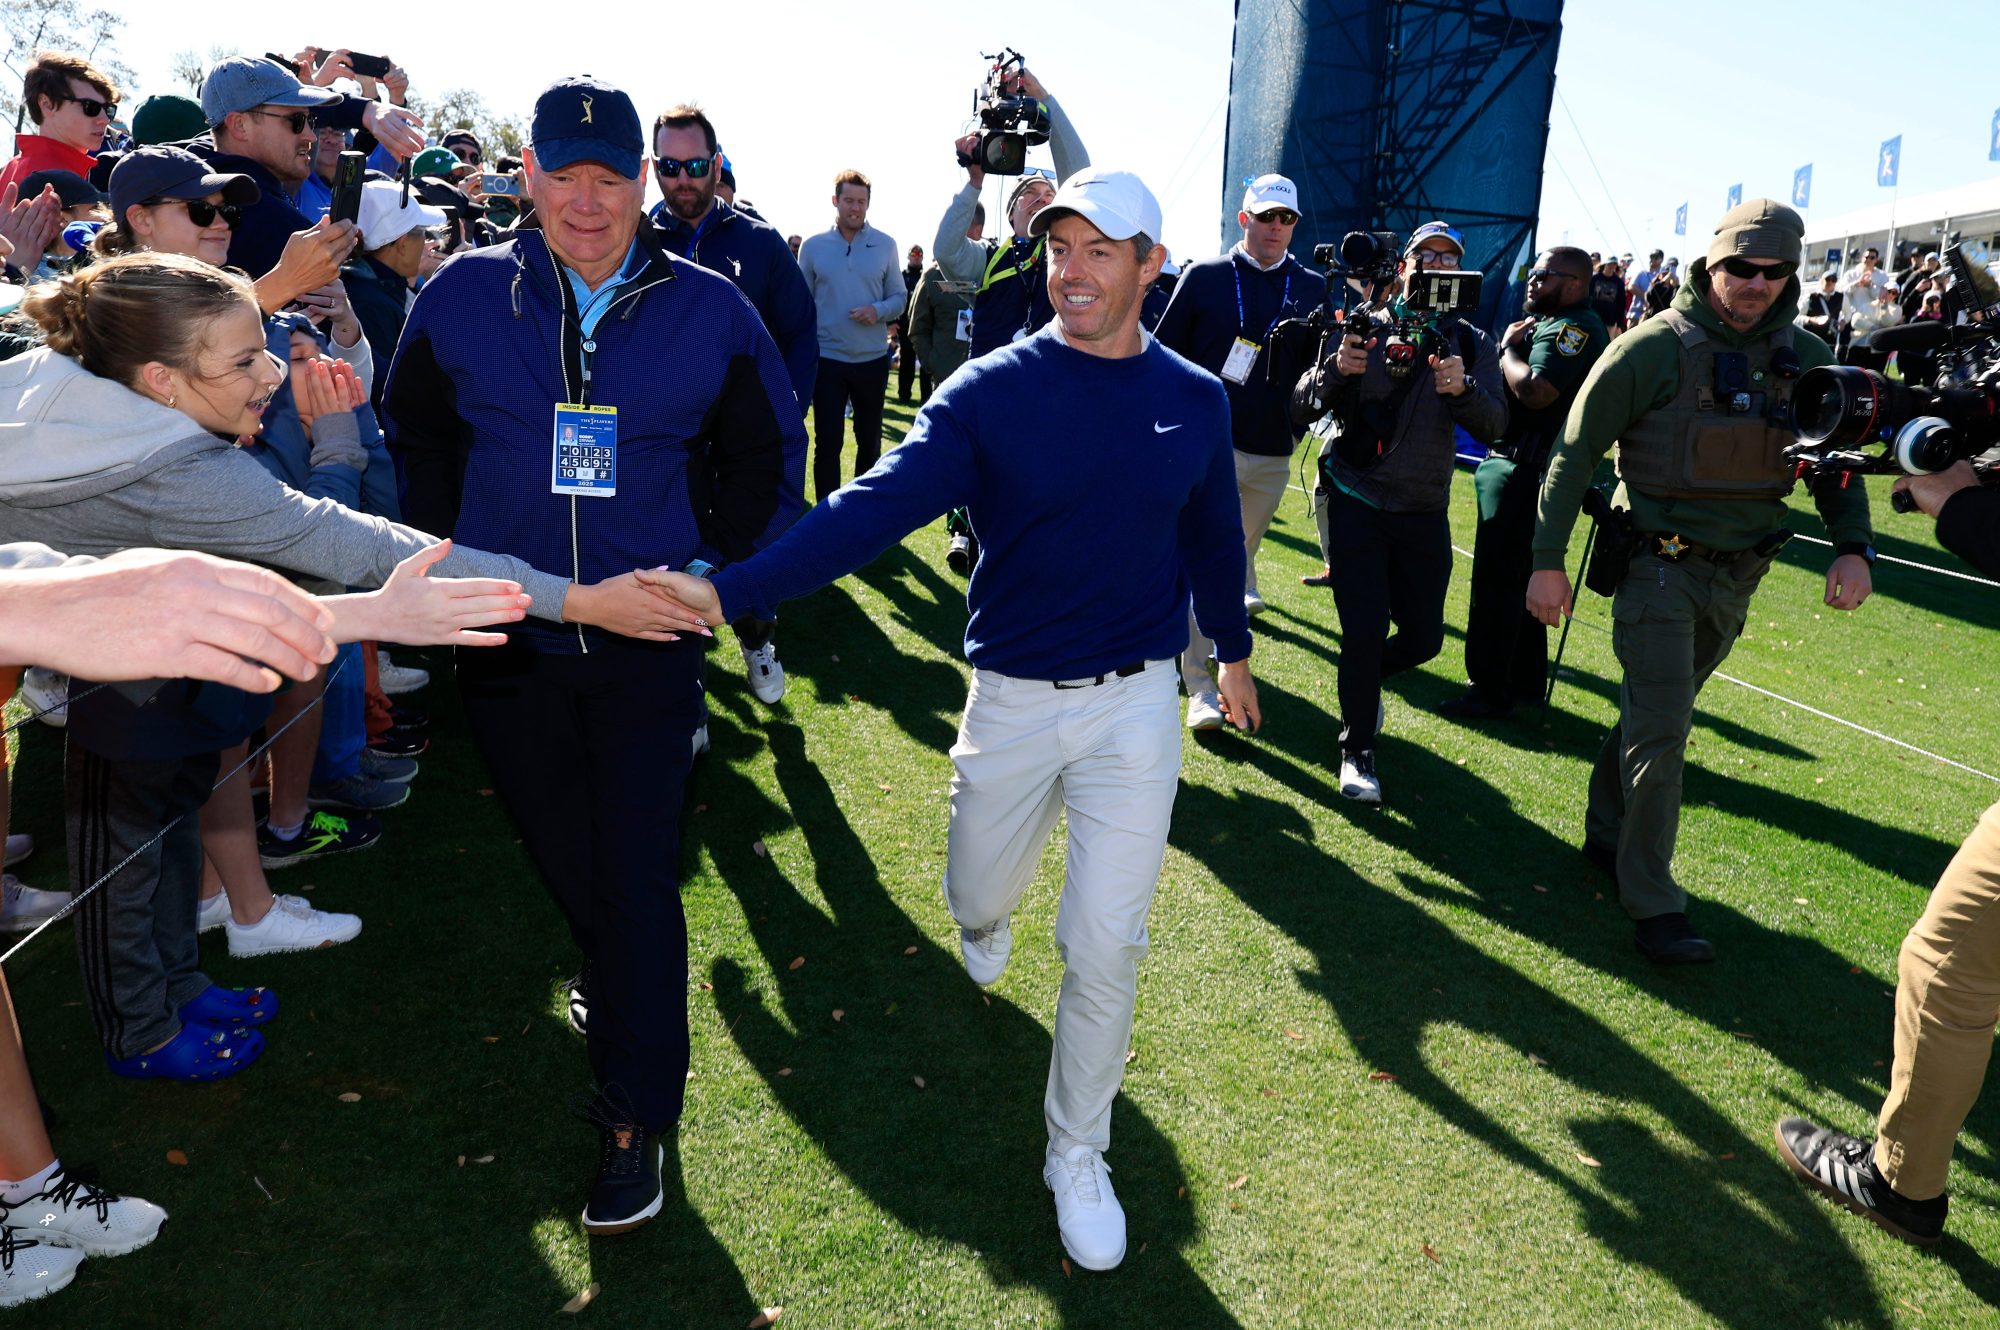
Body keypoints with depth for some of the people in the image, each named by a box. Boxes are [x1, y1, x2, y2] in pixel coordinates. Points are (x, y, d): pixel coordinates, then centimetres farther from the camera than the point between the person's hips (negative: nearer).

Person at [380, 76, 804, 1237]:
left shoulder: (710, 311, -3)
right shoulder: (463, 294, -1)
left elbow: (767, 456, 6)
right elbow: (416, 436, 13)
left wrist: (713, 569, -2)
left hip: (647, 639, -2)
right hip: (506, 640, 2)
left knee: (638, 875, 0)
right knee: (563, 858, 18)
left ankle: (640, 1115, 13)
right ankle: (617, 985, 47)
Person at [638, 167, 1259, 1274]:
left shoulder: (1194, 400, -2)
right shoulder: (989, 391, -10)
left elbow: (1211, 534, 13)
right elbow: (873, 507, -21)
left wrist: (1232, 650, 25)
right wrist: (730, 589, -33)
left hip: (1136, 701, 1)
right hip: (1012, 698, 0)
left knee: (1106, 948, 2)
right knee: (977, 896, 18)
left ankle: (1076, 1157, 26)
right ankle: (989, 917, 60)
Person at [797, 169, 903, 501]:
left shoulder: (885, 245, 2)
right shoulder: (813, 246, 0)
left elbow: (899, 297, 4)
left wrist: (879, 311, -17)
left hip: (872, 359, 2)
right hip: (827, 359, -2)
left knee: (870, 440, 13)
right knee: (827, 442, -1)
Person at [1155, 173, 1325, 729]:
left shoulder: (1313, 289, 9)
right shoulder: (1204, 277, 2)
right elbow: (1164, 354, 3)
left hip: (1272, 454, 3)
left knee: (1238, 556, 14)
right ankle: (1200, 688, -3)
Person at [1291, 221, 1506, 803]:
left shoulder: (1472, 344, 7)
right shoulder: (1366, 326, -2)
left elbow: (1494, 425, -7)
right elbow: (1301, 409, -7)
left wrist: (1463, 389, -27)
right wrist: (1337, 370, -26)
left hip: (1424, 512, 4)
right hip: (1355, 500, -3)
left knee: (1422, 637, 6)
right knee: (1366, 630, -10)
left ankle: (1362, 677, 40)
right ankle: (1357, 750, 10)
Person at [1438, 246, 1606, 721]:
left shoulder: (1574, 327, -14)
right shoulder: (1549, 322, 19)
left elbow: (1534, 392, -27)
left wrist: (1507, 347, -13)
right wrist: (1513, 344, 3)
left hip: (1524, 472, -11)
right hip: (1522, 466, 11)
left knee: (1496, 577, -8)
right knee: (1517, 576, 17)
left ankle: (1490, 690, -2)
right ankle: (1525, 681, 28)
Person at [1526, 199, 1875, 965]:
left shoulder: (1805, 360, 3)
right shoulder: (1654, 350, -12)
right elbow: (1574, 455, -9)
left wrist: (1854, 547, -7)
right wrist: (1548, 560, -12)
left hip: (1737, 577, 5)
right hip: (1659, 566, -5)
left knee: (1655, 717, 18)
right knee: (1661, 733, -7)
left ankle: (1608, 834, 36)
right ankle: (1653, 906, 2)